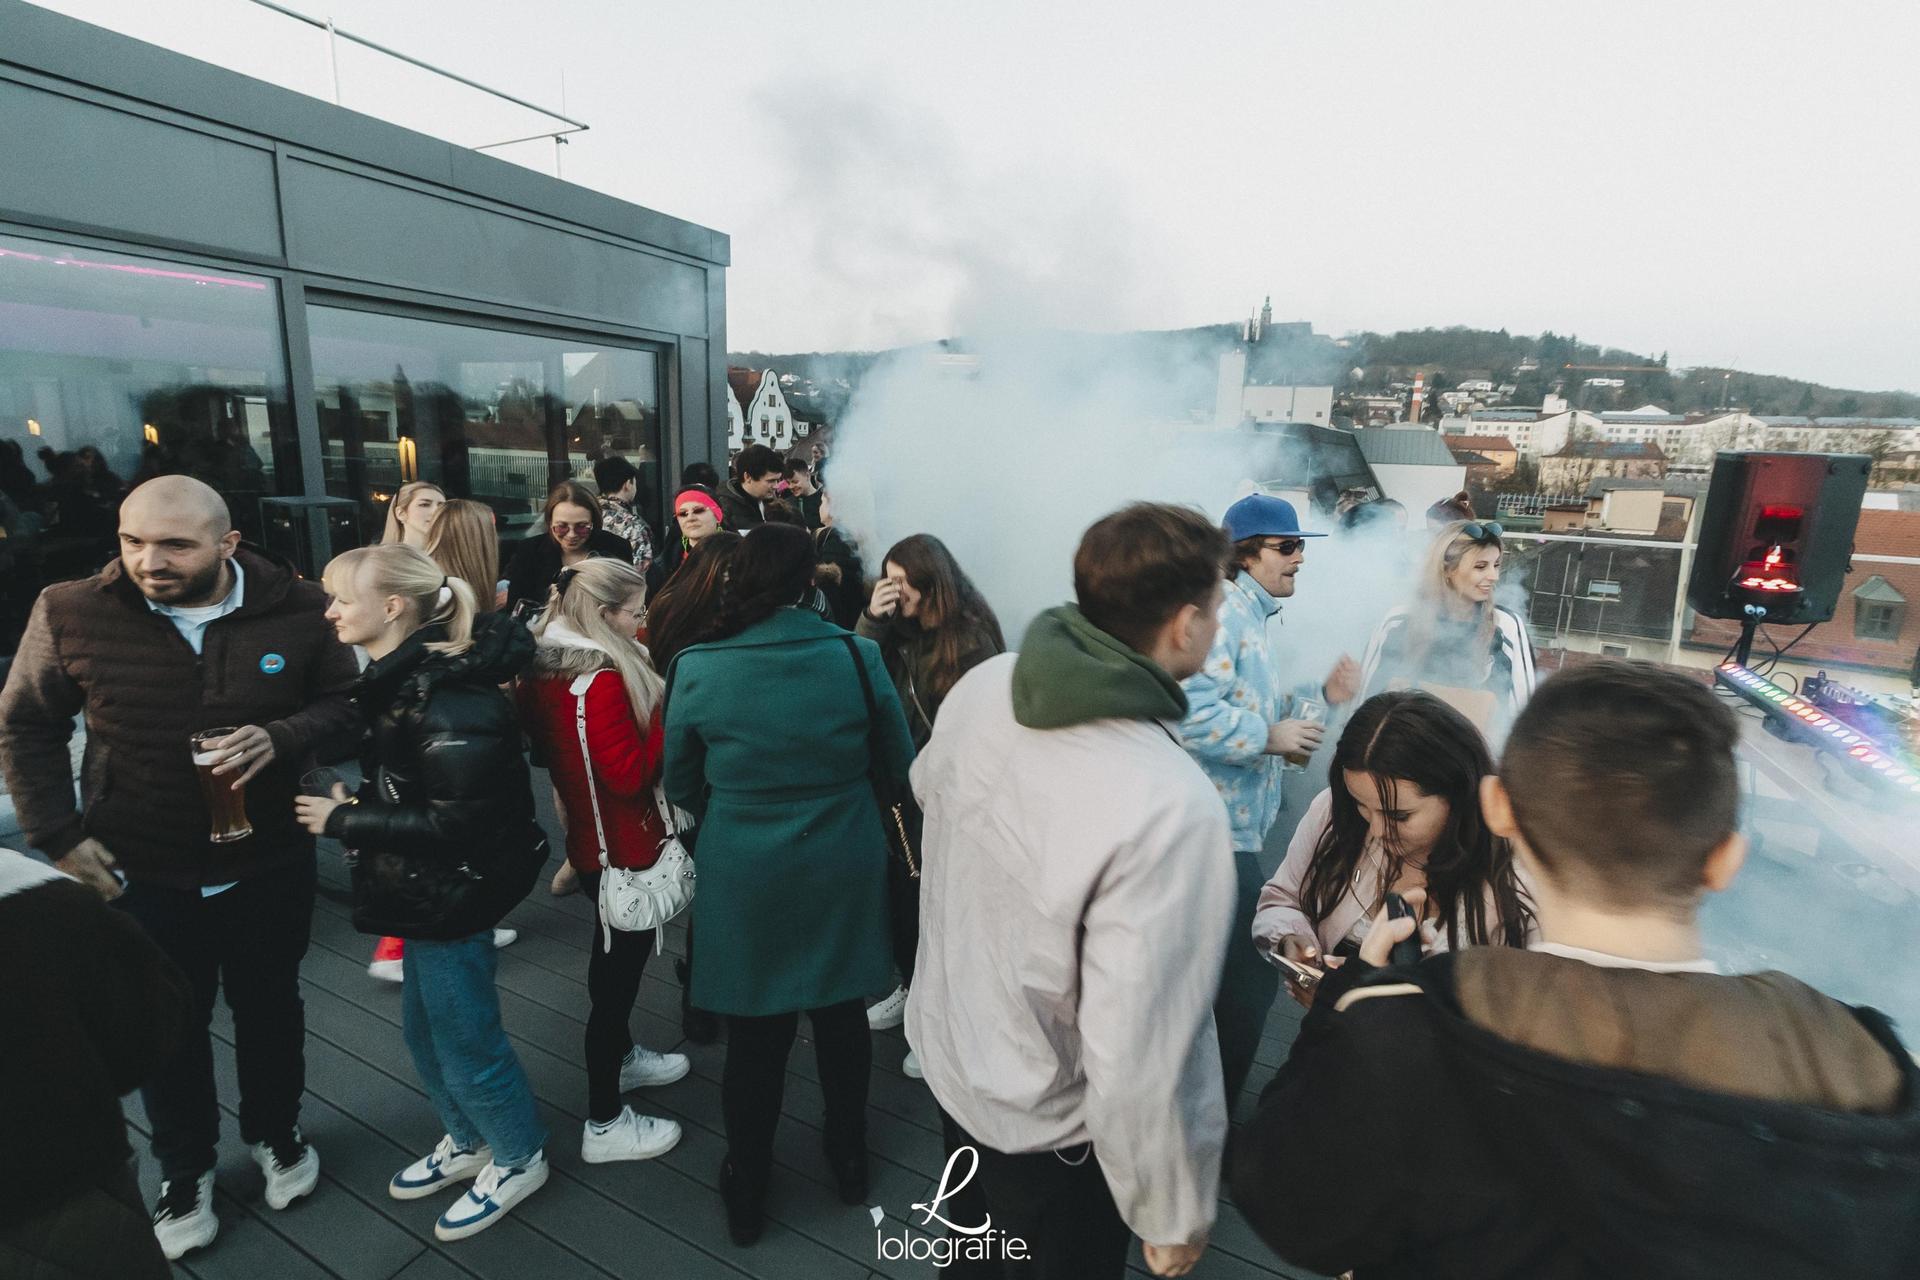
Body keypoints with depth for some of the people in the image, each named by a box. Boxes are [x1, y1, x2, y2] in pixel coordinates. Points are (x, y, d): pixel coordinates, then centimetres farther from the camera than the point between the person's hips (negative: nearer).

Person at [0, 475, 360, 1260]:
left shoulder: (297, 608, -15)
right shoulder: (71, 614, -13)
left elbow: (349, 705, -7)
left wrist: (282, 737, -26)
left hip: (269, 861, 0)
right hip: (140, 869, 1)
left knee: (269, 1006, 19)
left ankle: (274, 1131, 45)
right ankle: (183, 1166, 43)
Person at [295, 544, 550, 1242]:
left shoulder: (448, 700, -27)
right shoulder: (400, 679, 4)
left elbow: (457, 822, -27)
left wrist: (344, 822, -19)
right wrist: (351, 808, 0)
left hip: (452, 896, -10)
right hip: (428, 892, 10)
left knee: (464, 1038, 9)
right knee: (424, 1029, 24)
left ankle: (519, 1158, 32)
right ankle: (469, 1142, 46)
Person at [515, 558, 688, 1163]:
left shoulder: (546, 669, 3)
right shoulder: (602, 681, -26)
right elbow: (632, 775, -27)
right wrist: (667, 707, -24)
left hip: (588, 836, 10)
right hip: (621, 849, -10)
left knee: (616, 958, 26)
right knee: (616, 971, 4)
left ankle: (621, 1059, 47)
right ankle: (604, 1124, 19)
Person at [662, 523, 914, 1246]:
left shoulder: (696, 669, -15)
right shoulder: (858, 657, -15)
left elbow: (680, 787, -2)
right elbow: (899, 767, -3)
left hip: (744, 881, 0)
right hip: (843, 876, 1)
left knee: (755, 1039, 18)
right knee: (842, 1021, 22)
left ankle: (747, 1195, 39)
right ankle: (848, 1161, 45)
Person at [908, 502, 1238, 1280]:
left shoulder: (981, 688, -16)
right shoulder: (1173, 809, -37)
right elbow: (1139, 1063, -32)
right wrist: (1176, 1217, -13)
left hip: (946, 1051, 6)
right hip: (1047, 1128, -5)